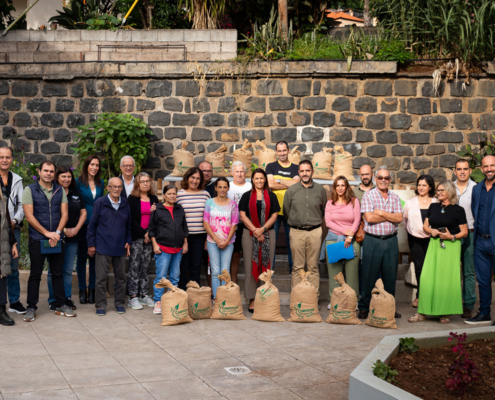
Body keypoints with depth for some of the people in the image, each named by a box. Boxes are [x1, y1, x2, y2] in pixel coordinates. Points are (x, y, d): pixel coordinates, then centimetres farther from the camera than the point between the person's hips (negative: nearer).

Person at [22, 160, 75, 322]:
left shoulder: (60, 190, 9)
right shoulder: (30, 190, -2)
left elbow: (64, 214, 4)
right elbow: (29, 216, -8)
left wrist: (57, 232, -10)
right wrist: (47, 233, -12)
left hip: (56, 239, 3)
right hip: (37, 240, -3)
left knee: (58, 273, 9)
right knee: (35, 275, 2)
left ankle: (60, 305, 17)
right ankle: (31, 308, 10)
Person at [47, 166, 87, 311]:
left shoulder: (76, 194, 12)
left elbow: (83, 213, 13)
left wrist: (76, 228, -1)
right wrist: (63, 230, -13)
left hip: (73, 238, 5)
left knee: (68, 270, 9)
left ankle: (67, 297, 17)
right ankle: (53, 300, 9)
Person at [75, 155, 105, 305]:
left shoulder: (101, 183, 11)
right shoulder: (78, 182, -1)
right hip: (83, 224, -3)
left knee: (94, 257, 4)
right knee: (82, 256, 3)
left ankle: (92, 289, 12)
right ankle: (82, 290, 11)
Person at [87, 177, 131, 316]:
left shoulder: (125, 203, 7)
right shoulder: (100, 203, -3)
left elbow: (128, 225, 16)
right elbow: (92, 225, 0)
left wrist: (128, 241, 9)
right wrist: (91, 244, -1)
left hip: (120, 247, 3)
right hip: (103, 247, -3)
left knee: (121, 277, 10)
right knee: (101, 278, 0)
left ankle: (120, 303, 22)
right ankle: (101, 306, 10)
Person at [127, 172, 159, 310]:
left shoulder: (154, 199, 13)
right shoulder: (132, 199, -1)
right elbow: (131, 219, -6)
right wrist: (143, 233, -10)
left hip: (149, 238, 4)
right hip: (136, 237, -4)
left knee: (145, 267, 8)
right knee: (134, 267, -4)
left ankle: (144, 295, 14)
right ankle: (133, 297, 0)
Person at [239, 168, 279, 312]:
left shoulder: (271, 196, 10)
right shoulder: (247, 196, 9)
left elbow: (274, 215, 4)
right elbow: (243, 215, 2)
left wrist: (262, 229, -10)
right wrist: (255, 230, -9)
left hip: (267, 234, 1)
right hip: (249, 234, 0)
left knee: (266, 266, -1)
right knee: (250, 266, -3)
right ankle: (252, 299, 0)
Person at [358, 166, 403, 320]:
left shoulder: (394, 197, 10)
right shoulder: (368, 195, -1)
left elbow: (399, 218, -2)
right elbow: (369, 218, -12)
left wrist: (381, 213, -10)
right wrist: (391, 216, -6)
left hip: (391, 241, 3)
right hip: (372, 241, -3)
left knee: (390, 276, 8)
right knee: (369, 276, 1)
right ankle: (364, 308, 11)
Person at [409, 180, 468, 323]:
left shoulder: (458, 210, -3)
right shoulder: (433, 207, 11)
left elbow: (464, 232, -2)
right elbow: (425, 226, 16)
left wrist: (452, 237, -17)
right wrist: (431, 231, -4)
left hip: (451, 246, -4)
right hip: (434, 244, 4)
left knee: (447, 278, -2)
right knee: (427, 278, 0)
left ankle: (445, 313, 7)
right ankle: (423, 313, 5)